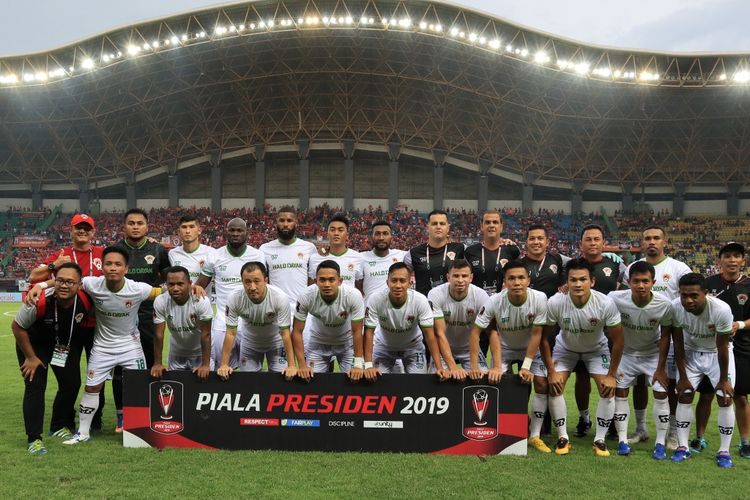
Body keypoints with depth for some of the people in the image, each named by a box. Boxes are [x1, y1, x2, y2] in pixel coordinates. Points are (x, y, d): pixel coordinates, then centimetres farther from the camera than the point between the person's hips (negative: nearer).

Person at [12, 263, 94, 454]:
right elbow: (17, 327, -19)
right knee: (35, 386, -13)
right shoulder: (40, 301, -37)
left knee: (72, 384, 6)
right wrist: (30, 357, -13)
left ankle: (59, 426, 28)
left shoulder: (86, 302, -29)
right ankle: (34, 438, -5)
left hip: (67, 344, 4)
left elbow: (89, 323, -3)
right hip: (34, 343, -4)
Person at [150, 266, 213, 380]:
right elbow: (159, 334, -14)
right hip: (176, 354, 2)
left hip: (200, 352, -2)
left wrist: (205, 365, -25)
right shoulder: (160, 302, -21)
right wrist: (157, 363, -13)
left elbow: (205, 335, -25)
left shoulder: (201, 301, -28)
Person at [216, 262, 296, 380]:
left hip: (275, 341, -1)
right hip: (249, 342, 1)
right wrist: (224, 365, -22)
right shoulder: (234, 299, -29)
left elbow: (285, 333, -26)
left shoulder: (280, 298, -32)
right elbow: (231, 333, -20)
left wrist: (291, 366, -28)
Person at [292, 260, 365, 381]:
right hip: (318, 342, 1)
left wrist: (358, 365, -20)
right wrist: (302, 365, -20)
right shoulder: (306, 296, -28)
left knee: (355, 379, -7)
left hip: (347, 342, 0)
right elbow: (297, 331, -18)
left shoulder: (354, 296, -31)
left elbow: (357, 332, -21)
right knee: (312, 380, -3)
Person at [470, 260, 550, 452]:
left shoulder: (539, 299, -29)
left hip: (530, 349, 1)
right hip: (504, 348, -1)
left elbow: (536, 334, -20)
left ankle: (534, 436, 3)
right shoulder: (494, 301, -30)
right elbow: (475, 331, -22)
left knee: (542, 384, -11)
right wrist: (474, 366, -26)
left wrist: (526, 366, -19)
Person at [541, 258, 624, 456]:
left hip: (597, 349, 0)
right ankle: (563, 438, 1)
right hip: (565, 348, 0)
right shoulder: (555, 303, -31)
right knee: (555, 386, -14)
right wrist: (551, 371, -16)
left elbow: (617, 340, -19)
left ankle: (600, 440, 3)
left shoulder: (605, 303, -32)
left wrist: (611, 375, -15)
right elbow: (545, 338, -17)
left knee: (608, 389, -13)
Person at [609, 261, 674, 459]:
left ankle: (660, 443, 7)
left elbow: (665, 336, -11)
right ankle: (622, 440, 7)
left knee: (661, 394, -4)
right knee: (620, 392, -3)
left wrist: (660, 368, -8)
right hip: (626, 352, 0)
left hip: (653, 354, 0)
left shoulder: (664, 305, -25)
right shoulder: (616, 299, -28)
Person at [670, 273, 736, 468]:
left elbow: (722, 347, -22)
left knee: (725, 399, -6)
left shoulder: (721, 309, -35)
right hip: (690, 352, 2)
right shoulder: (675, 308, -28)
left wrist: (723, 379, -12)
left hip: (717, 354, -2)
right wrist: (683, 376, -8)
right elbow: (678, 344, -14)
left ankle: (724, 451, 6)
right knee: (684, 396, -1)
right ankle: (682, 447, 8)